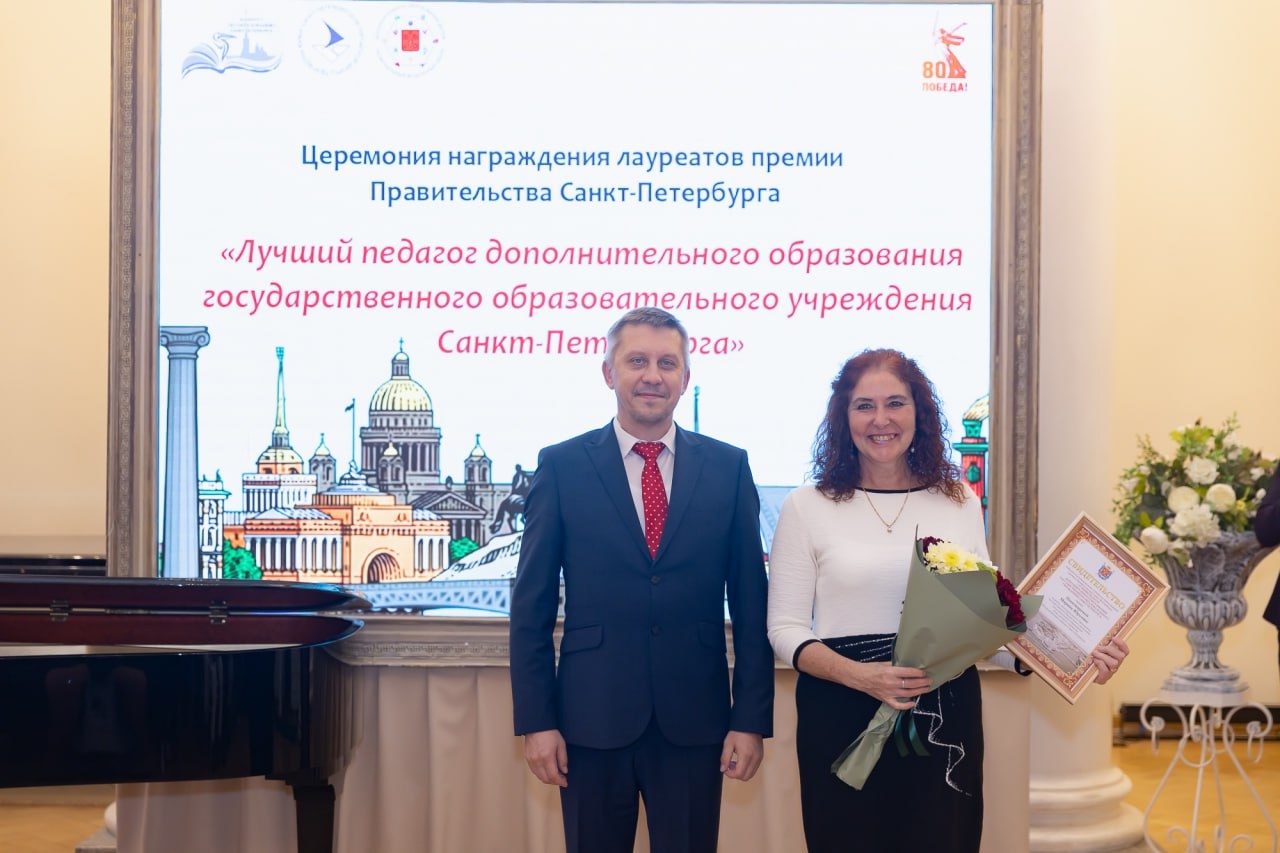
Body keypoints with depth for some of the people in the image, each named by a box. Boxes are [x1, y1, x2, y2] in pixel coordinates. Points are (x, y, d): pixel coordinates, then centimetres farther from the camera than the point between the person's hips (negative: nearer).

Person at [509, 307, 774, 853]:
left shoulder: (728, 467, 3)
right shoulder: (562, 466, 1)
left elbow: (750, 604, 3)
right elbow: (531, 606, 0)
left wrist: (752, 718, -1)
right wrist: (536, 720, -4)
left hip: (695, 720, 1)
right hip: (593, 719, 0)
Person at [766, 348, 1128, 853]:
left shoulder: (960, 503, 7)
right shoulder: (807, 508, -1)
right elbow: (785, 628, -3)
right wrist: (860, 676, -19)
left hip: (945, 716, 2)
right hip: (842, 718, -2)